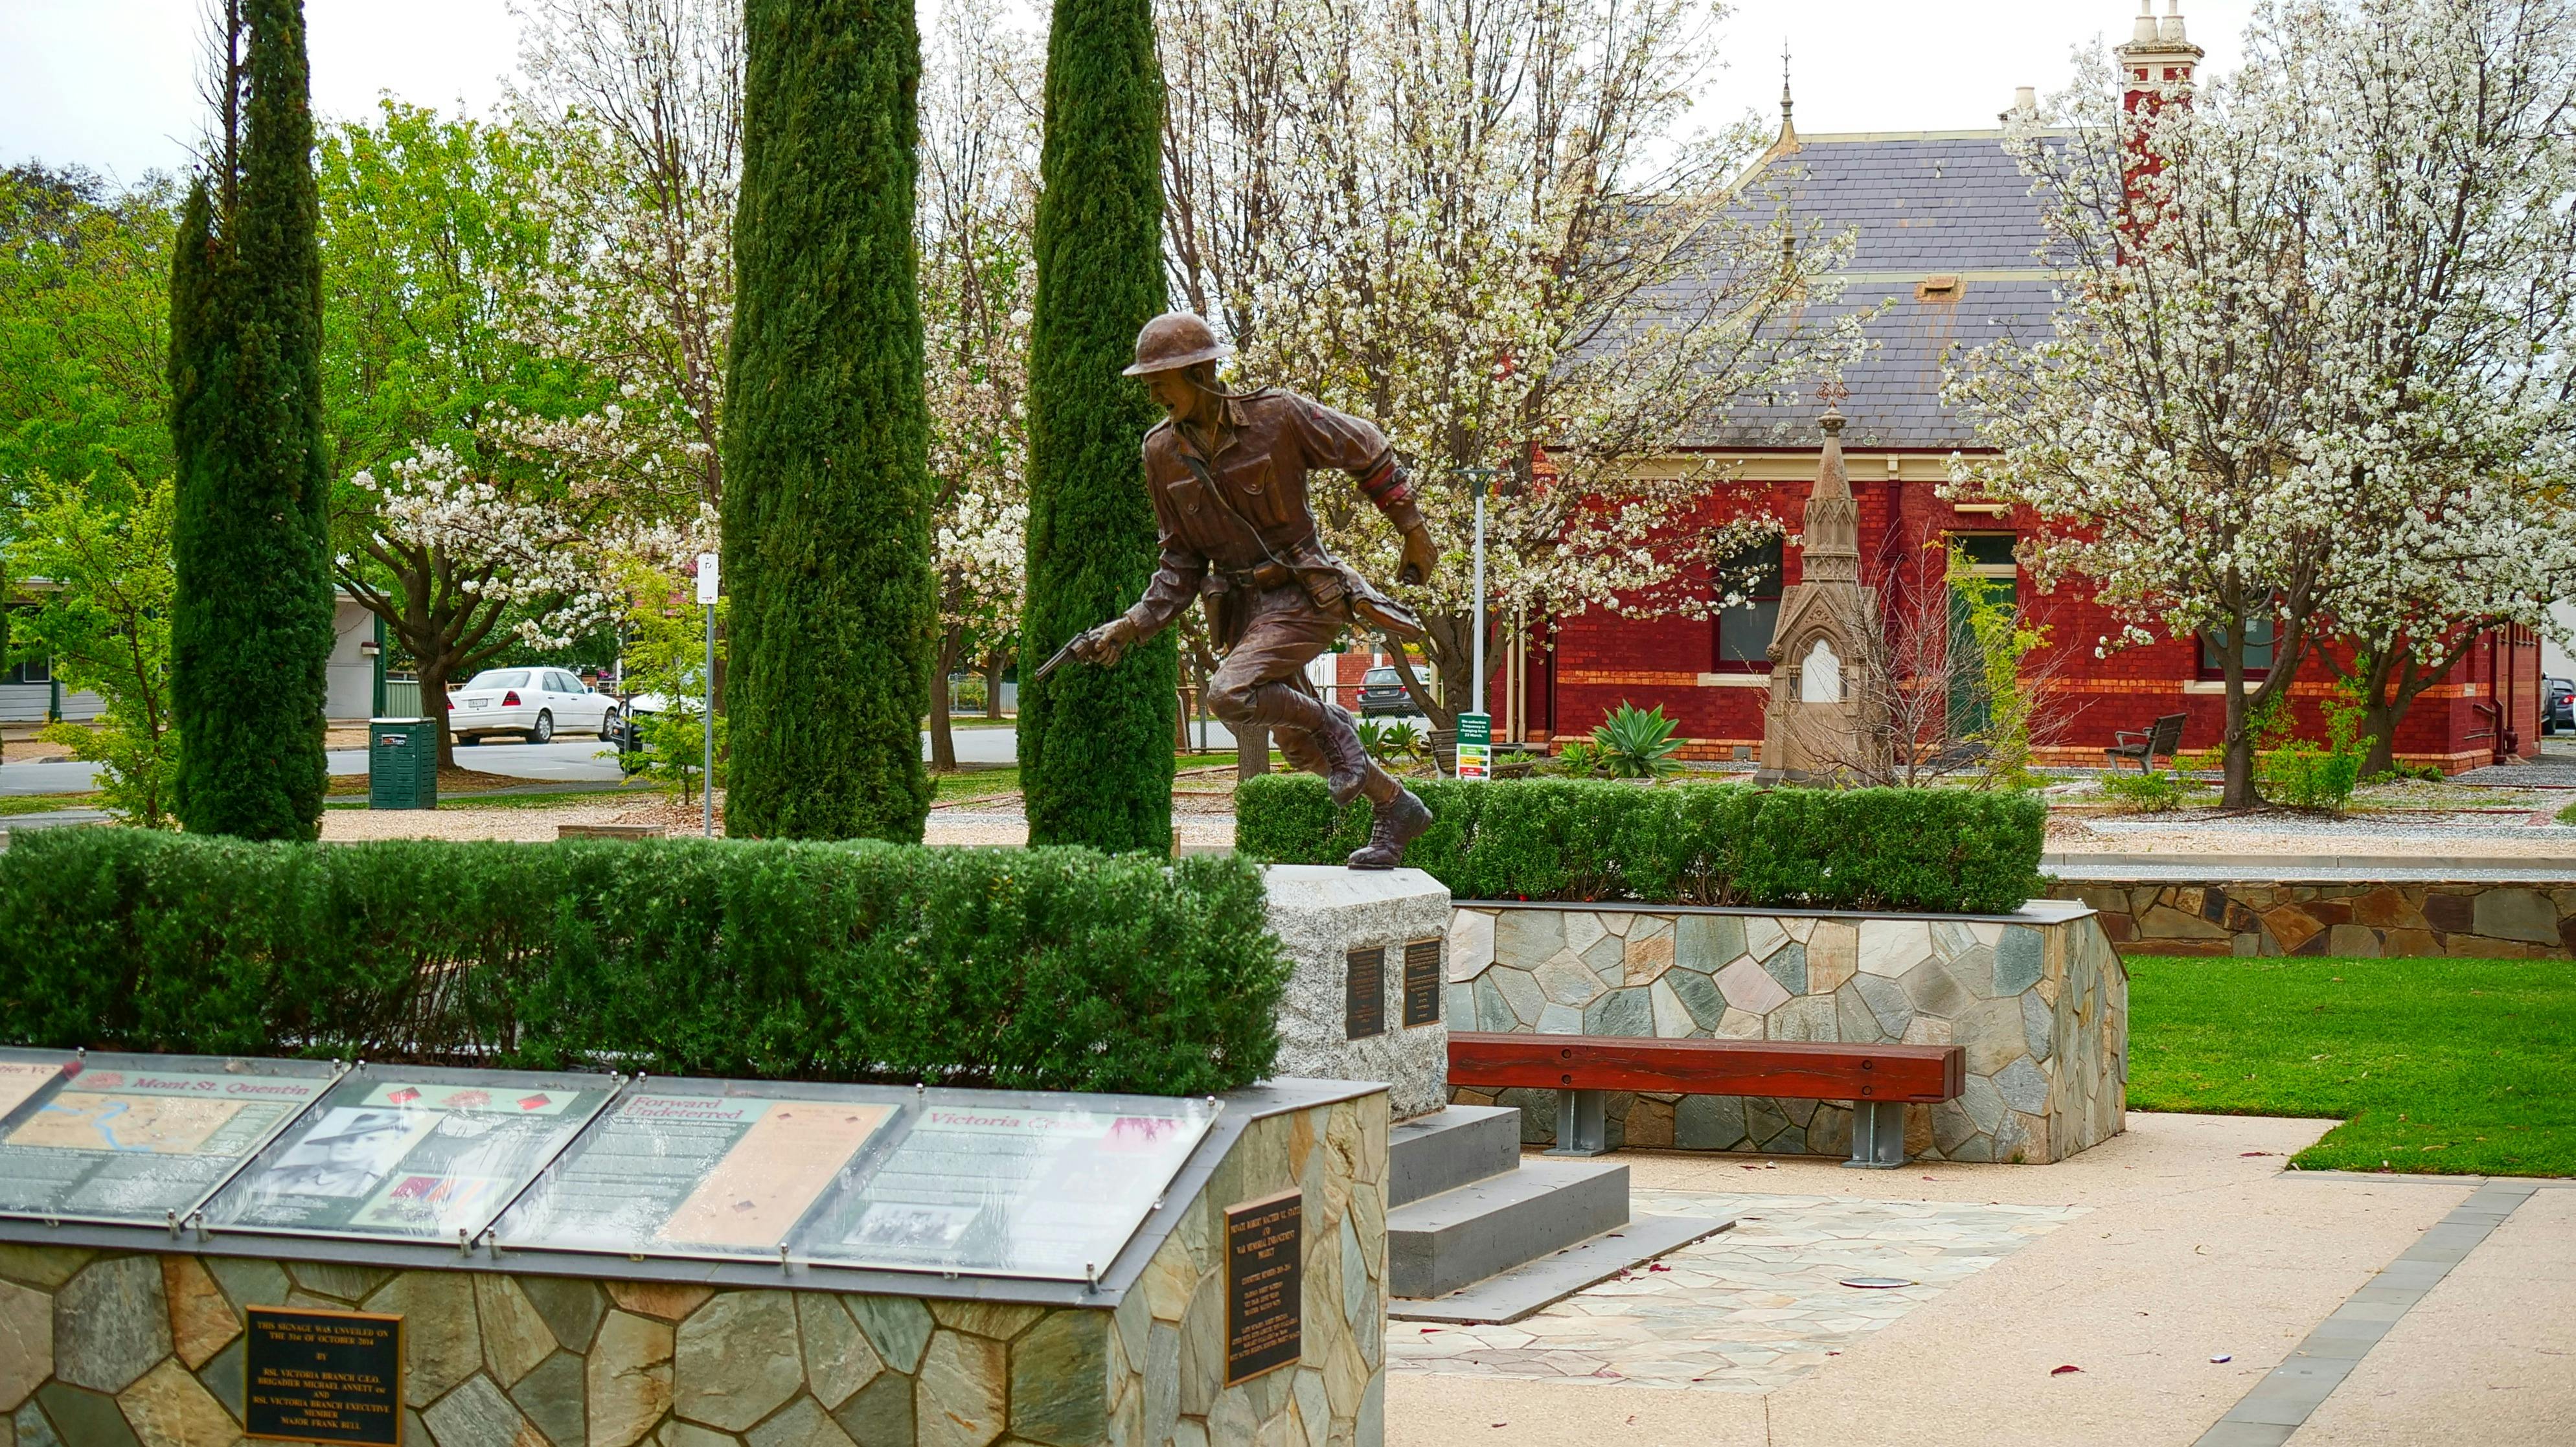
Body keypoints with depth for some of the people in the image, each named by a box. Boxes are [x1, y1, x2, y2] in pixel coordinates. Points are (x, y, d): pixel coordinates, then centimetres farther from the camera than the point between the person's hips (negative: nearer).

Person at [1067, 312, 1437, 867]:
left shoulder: (1276, 416, -16)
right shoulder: (1163, 452, -2)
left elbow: (1367, 451, -1)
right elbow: (1182, 558, 7)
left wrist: (1412, 530, 5)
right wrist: (1135, 624, -5)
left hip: (1306, 595, -6)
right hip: (1243, 606, 6)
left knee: (1230, 695, -27)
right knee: (1300, 746, 14)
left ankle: (1333, 726, -2)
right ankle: (1396, 807, 34)